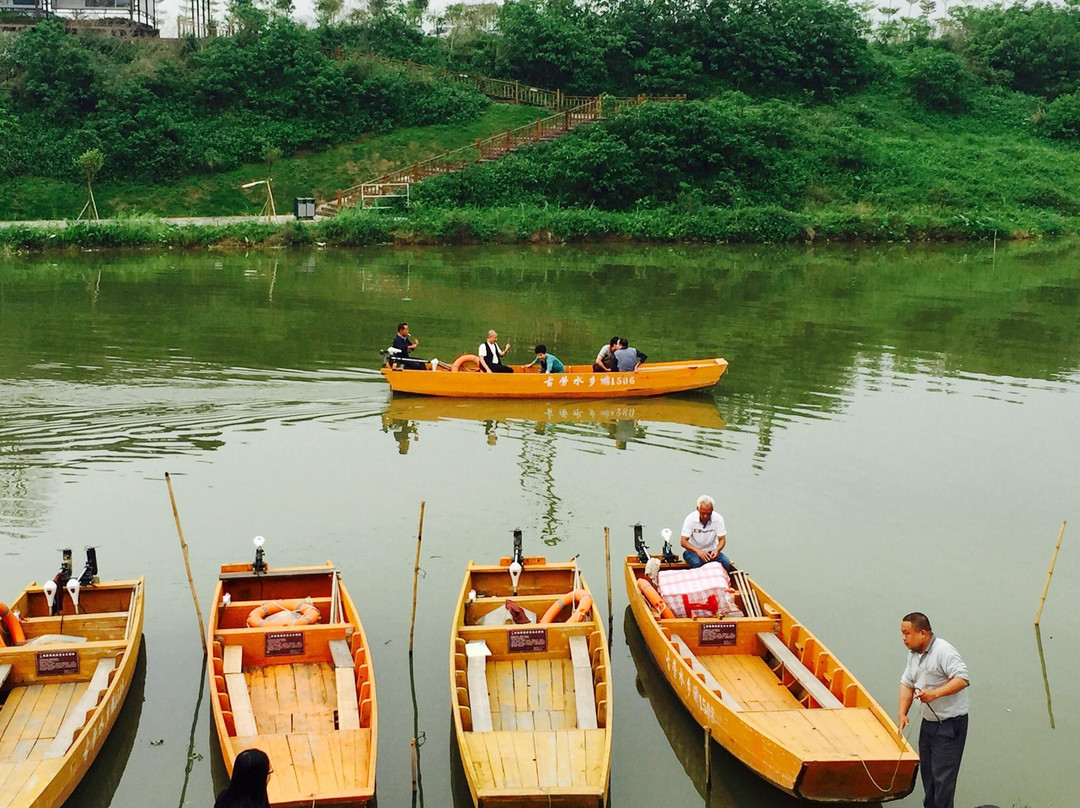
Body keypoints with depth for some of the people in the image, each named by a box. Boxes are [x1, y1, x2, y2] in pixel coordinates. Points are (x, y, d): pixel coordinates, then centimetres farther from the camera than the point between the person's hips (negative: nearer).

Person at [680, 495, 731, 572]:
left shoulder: (718, 519, -10)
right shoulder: (690, 519, -15)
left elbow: (722, 539, -6)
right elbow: (683, 541, -16)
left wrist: (717, 550, -29)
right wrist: (697, 550, -35)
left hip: (711, 551, 2)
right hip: (692, 551, -2)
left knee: (726, 563, -26)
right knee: (697, 562, -36)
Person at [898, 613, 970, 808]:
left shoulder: (943, 651, -20)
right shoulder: (913, 654, 9)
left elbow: (962, 679, -29)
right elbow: (907, 684, 12)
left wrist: (935, 693, -36)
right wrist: (902, 714, 1)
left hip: (950, 724, -9)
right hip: (928, 723, 9)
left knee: (943, 776, -7)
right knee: (927, 771, 16)